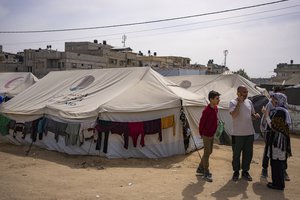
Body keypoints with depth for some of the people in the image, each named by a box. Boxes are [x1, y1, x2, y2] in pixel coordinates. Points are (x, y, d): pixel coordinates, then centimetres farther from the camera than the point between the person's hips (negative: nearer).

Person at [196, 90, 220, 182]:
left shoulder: (216, 108, 2)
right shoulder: (206, 110, -24)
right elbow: (201, 123, -17)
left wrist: (213, 131, 17)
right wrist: (201, 134, -6)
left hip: (212, 135, 9)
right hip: (206, 135, -9)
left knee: (209, 152, 17)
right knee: (207, 153, -1)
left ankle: (200, 169, 31)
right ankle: (206, 174, 10)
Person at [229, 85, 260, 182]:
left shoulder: (249, 102, 7)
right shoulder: (233, 102, -10)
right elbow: (234, 115, -26)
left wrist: (255, 115, -5)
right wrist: (239, 102, -25)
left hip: (249, 133, 5)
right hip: (237, 134, -5)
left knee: (248, 154, 13)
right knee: (236, 154, 7)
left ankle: (245, 171, 28)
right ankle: (236, 171, 24)